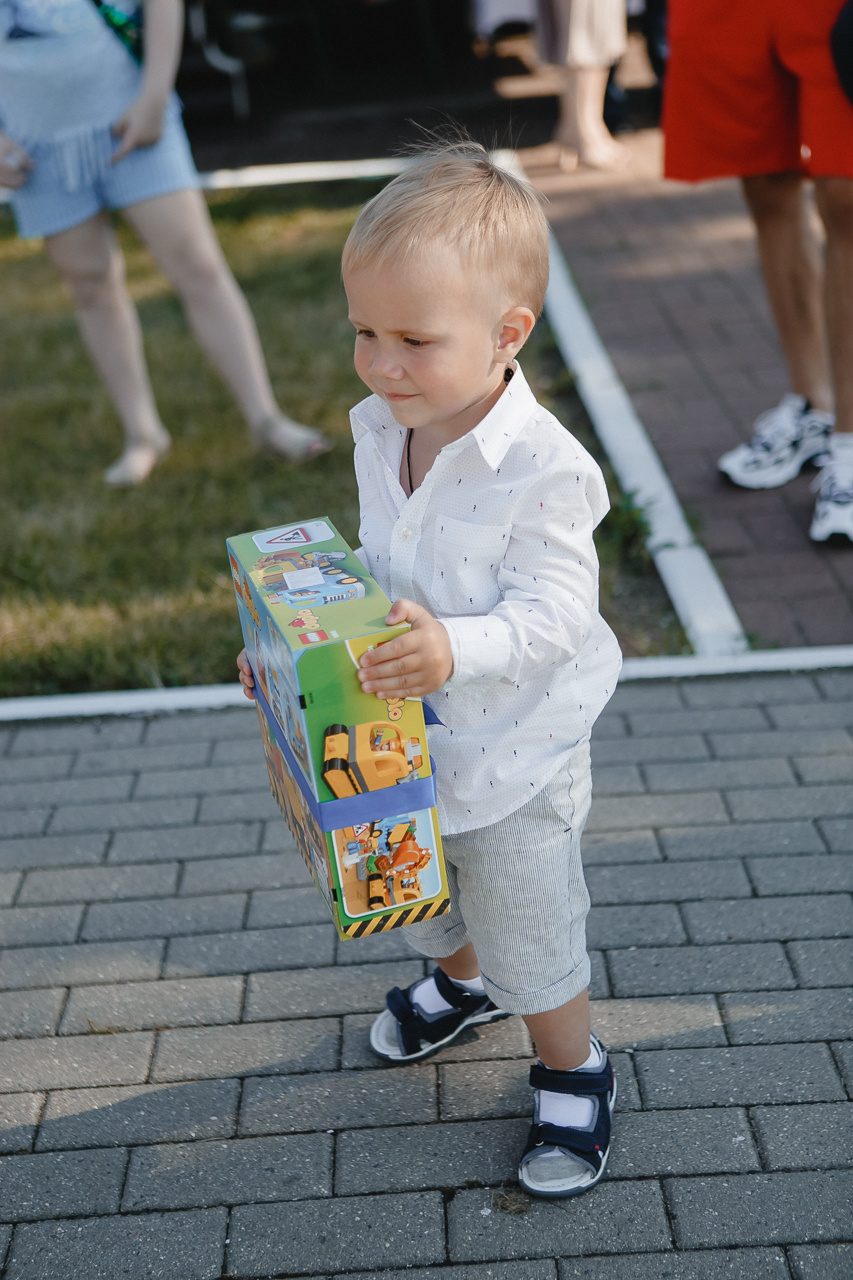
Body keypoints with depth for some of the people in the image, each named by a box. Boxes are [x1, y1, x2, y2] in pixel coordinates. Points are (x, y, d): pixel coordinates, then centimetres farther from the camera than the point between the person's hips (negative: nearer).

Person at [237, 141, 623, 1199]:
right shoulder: (379, 431, -6)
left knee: (527, 925, 9)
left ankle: (571, 1074, 36)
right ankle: (461, 981, 60)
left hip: (514, 752, -7)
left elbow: (554, 613, -30)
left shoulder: (542, 467, -28)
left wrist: (456, 650, -45)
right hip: (405, 738, 7)